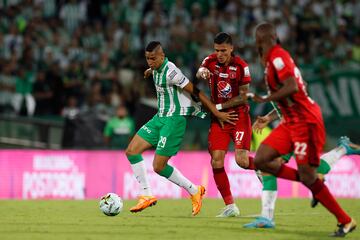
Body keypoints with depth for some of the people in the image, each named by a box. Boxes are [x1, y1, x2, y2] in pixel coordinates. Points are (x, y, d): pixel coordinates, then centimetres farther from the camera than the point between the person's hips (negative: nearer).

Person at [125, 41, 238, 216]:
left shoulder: (170, 72, -21)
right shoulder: (157, 70, 5)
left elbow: (195, 92, -18)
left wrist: (217, 113, -16)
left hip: (174, 119, -9)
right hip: (160, 117, 9)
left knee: (159, 167, -11)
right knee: (131, 151, -1)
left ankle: (194, 191, 7)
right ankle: (146, 196, 3)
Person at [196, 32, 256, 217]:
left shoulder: (241, 66, -11)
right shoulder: (211, 61, 0)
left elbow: (243, 97, -10)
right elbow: (199, 74, -18)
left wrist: (218, 106, -13)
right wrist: (202, 72, -41)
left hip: (239, 116, -3)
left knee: (241, 160, -17)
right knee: (216, 162, -8)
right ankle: (230, 206, 0)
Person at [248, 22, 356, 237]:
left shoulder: (277, 57, -15)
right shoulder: (273, 58, 14)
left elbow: (292, 87, -29)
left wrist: (266, 99, -19)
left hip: (305, 122, -10)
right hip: (290, 122, 10)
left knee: (308, 177, -9)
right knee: (261, 161, 1)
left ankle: (346, 221, 2)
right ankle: (313, 183, 10)